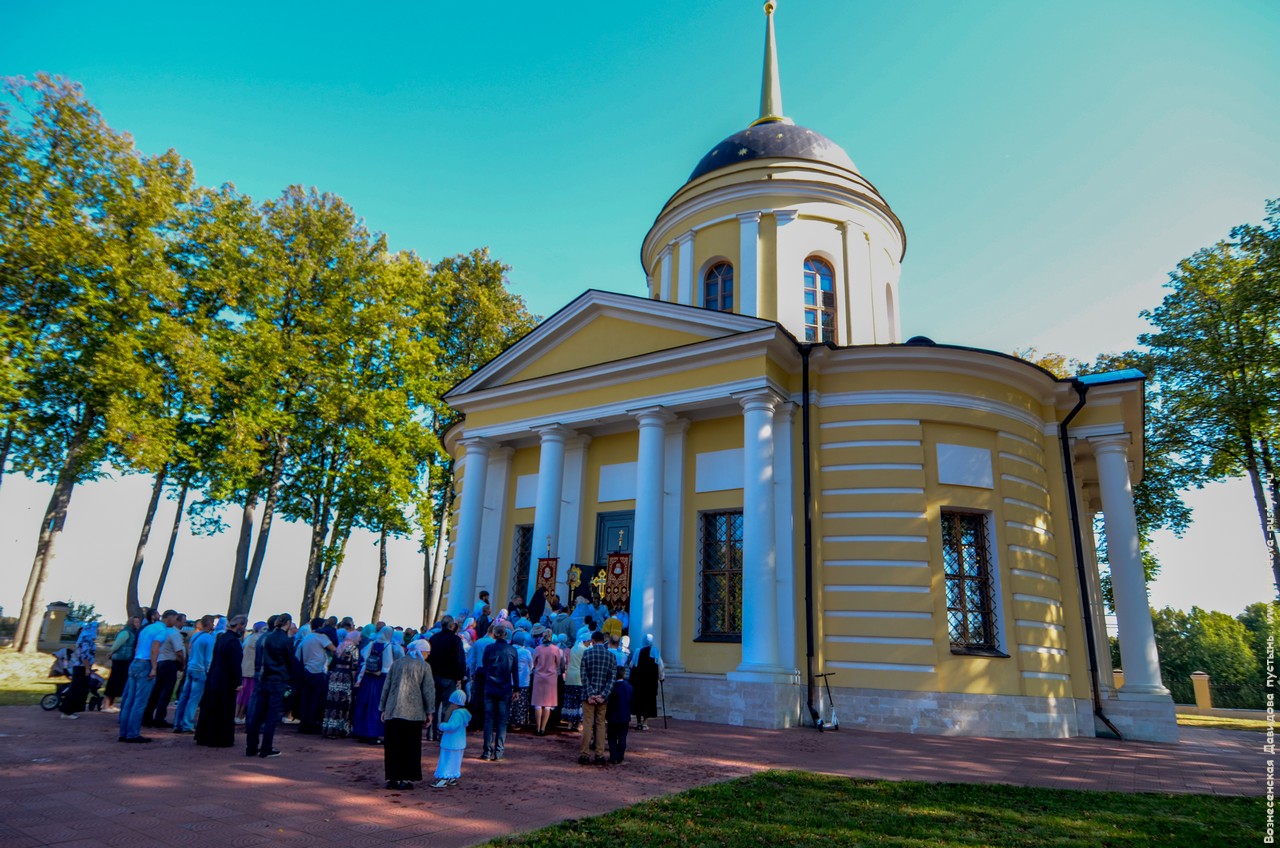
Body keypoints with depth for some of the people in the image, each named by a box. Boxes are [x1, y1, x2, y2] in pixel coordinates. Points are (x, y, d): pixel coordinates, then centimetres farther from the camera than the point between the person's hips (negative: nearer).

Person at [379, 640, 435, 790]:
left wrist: (382, 709, 19)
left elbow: (386, 687, 13)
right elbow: (428, 691, -1)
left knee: (392, 746, 9)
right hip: (413, 713, -3)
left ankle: (392, 778, 10)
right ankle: (406, 779, 6)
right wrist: (429, 712, 6)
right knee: (410, 747, 5)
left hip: (392, 712, 3)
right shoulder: (424, 666, 1)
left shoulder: (396, 663, 12)